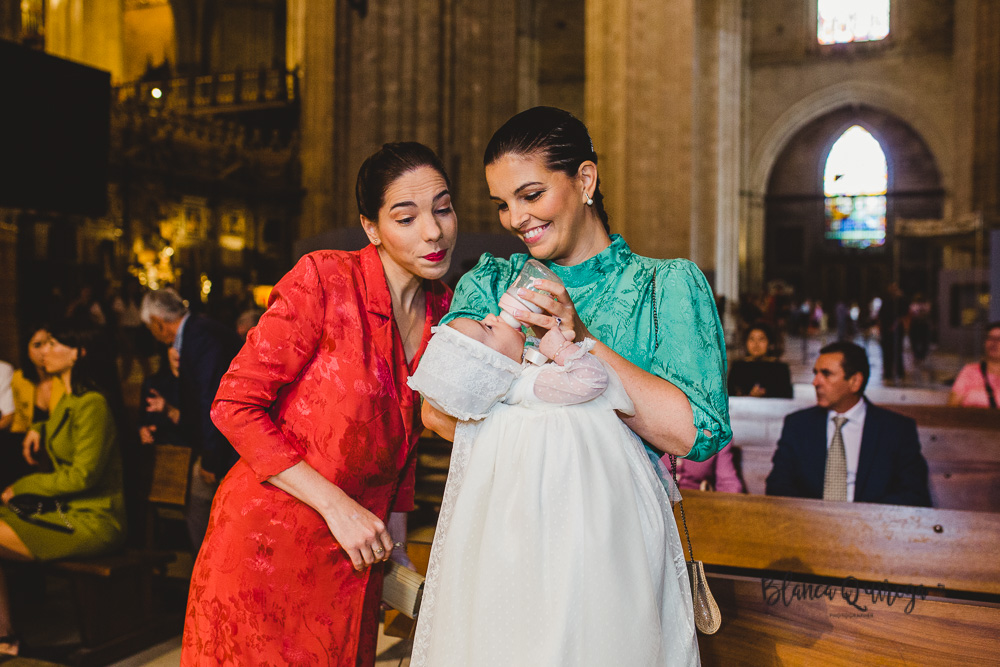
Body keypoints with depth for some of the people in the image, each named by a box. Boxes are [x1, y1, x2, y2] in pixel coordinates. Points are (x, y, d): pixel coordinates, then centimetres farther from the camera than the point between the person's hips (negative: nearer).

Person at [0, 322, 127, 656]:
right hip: (68, 509, 10)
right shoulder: (69, 399, 15)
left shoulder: (92, 404, -16)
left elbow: (83, 475, -20)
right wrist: (40, 430, 19)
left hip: (93, 521, -10)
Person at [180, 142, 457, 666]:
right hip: (268, 542, -5)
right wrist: (337, 506, -20)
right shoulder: (325, 279, -17)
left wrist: (395, 546, 9)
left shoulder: (444, 310, 1)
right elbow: (235, 406, -17)